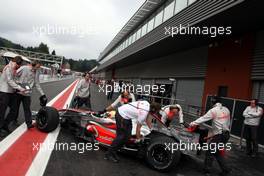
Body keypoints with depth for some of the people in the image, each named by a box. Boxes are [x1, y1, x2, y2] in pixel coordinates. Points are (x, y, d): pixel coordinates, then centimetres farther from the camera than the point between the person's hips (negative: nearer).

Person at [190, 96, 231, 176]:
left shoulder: (213, 110, -12)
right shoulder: (226, 110, 8)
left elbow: (203, 118, -13)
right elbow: (228, 123, 14)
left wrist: (193, 123, -6)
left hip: (218, 135, -8)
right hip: (226, 134, 8)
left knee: (210, 151, 3)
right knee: (217, 152, 19)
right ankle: (225, 169, 21)